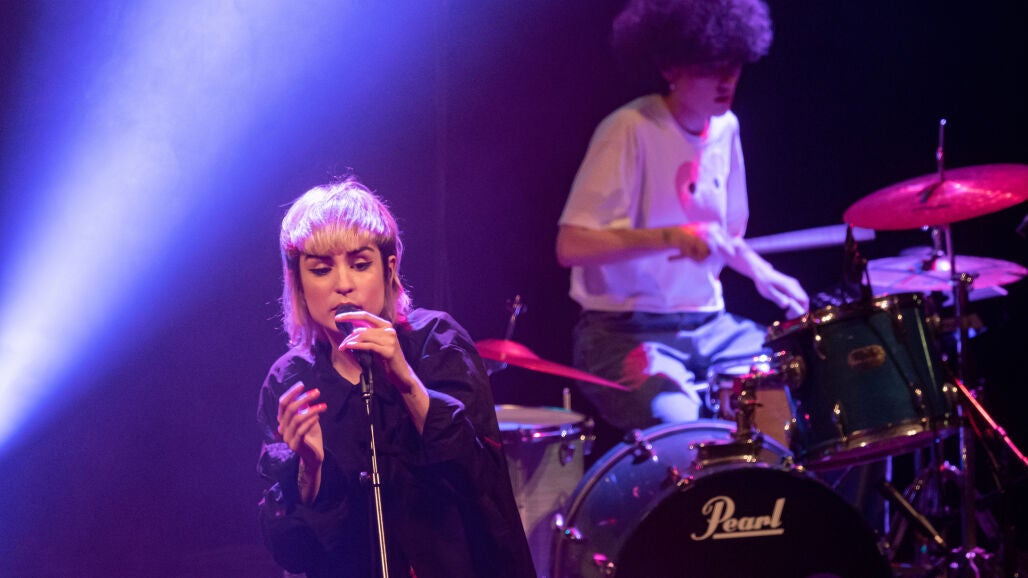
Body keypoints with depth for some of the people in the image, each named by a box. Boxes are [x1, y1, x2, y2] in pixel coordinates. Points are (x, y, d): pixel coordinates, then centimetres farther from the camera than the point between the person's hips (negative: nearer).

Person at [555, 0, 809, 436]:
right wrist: (671, 237, -31)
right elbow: (571, 246, -21)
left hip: (708, 323, 7)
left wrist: (761, 272, 2)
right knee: (677, 423, -33)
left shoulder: (725, 128, 8)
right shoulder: (631, 131, -15)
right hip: (626, 330, -7)